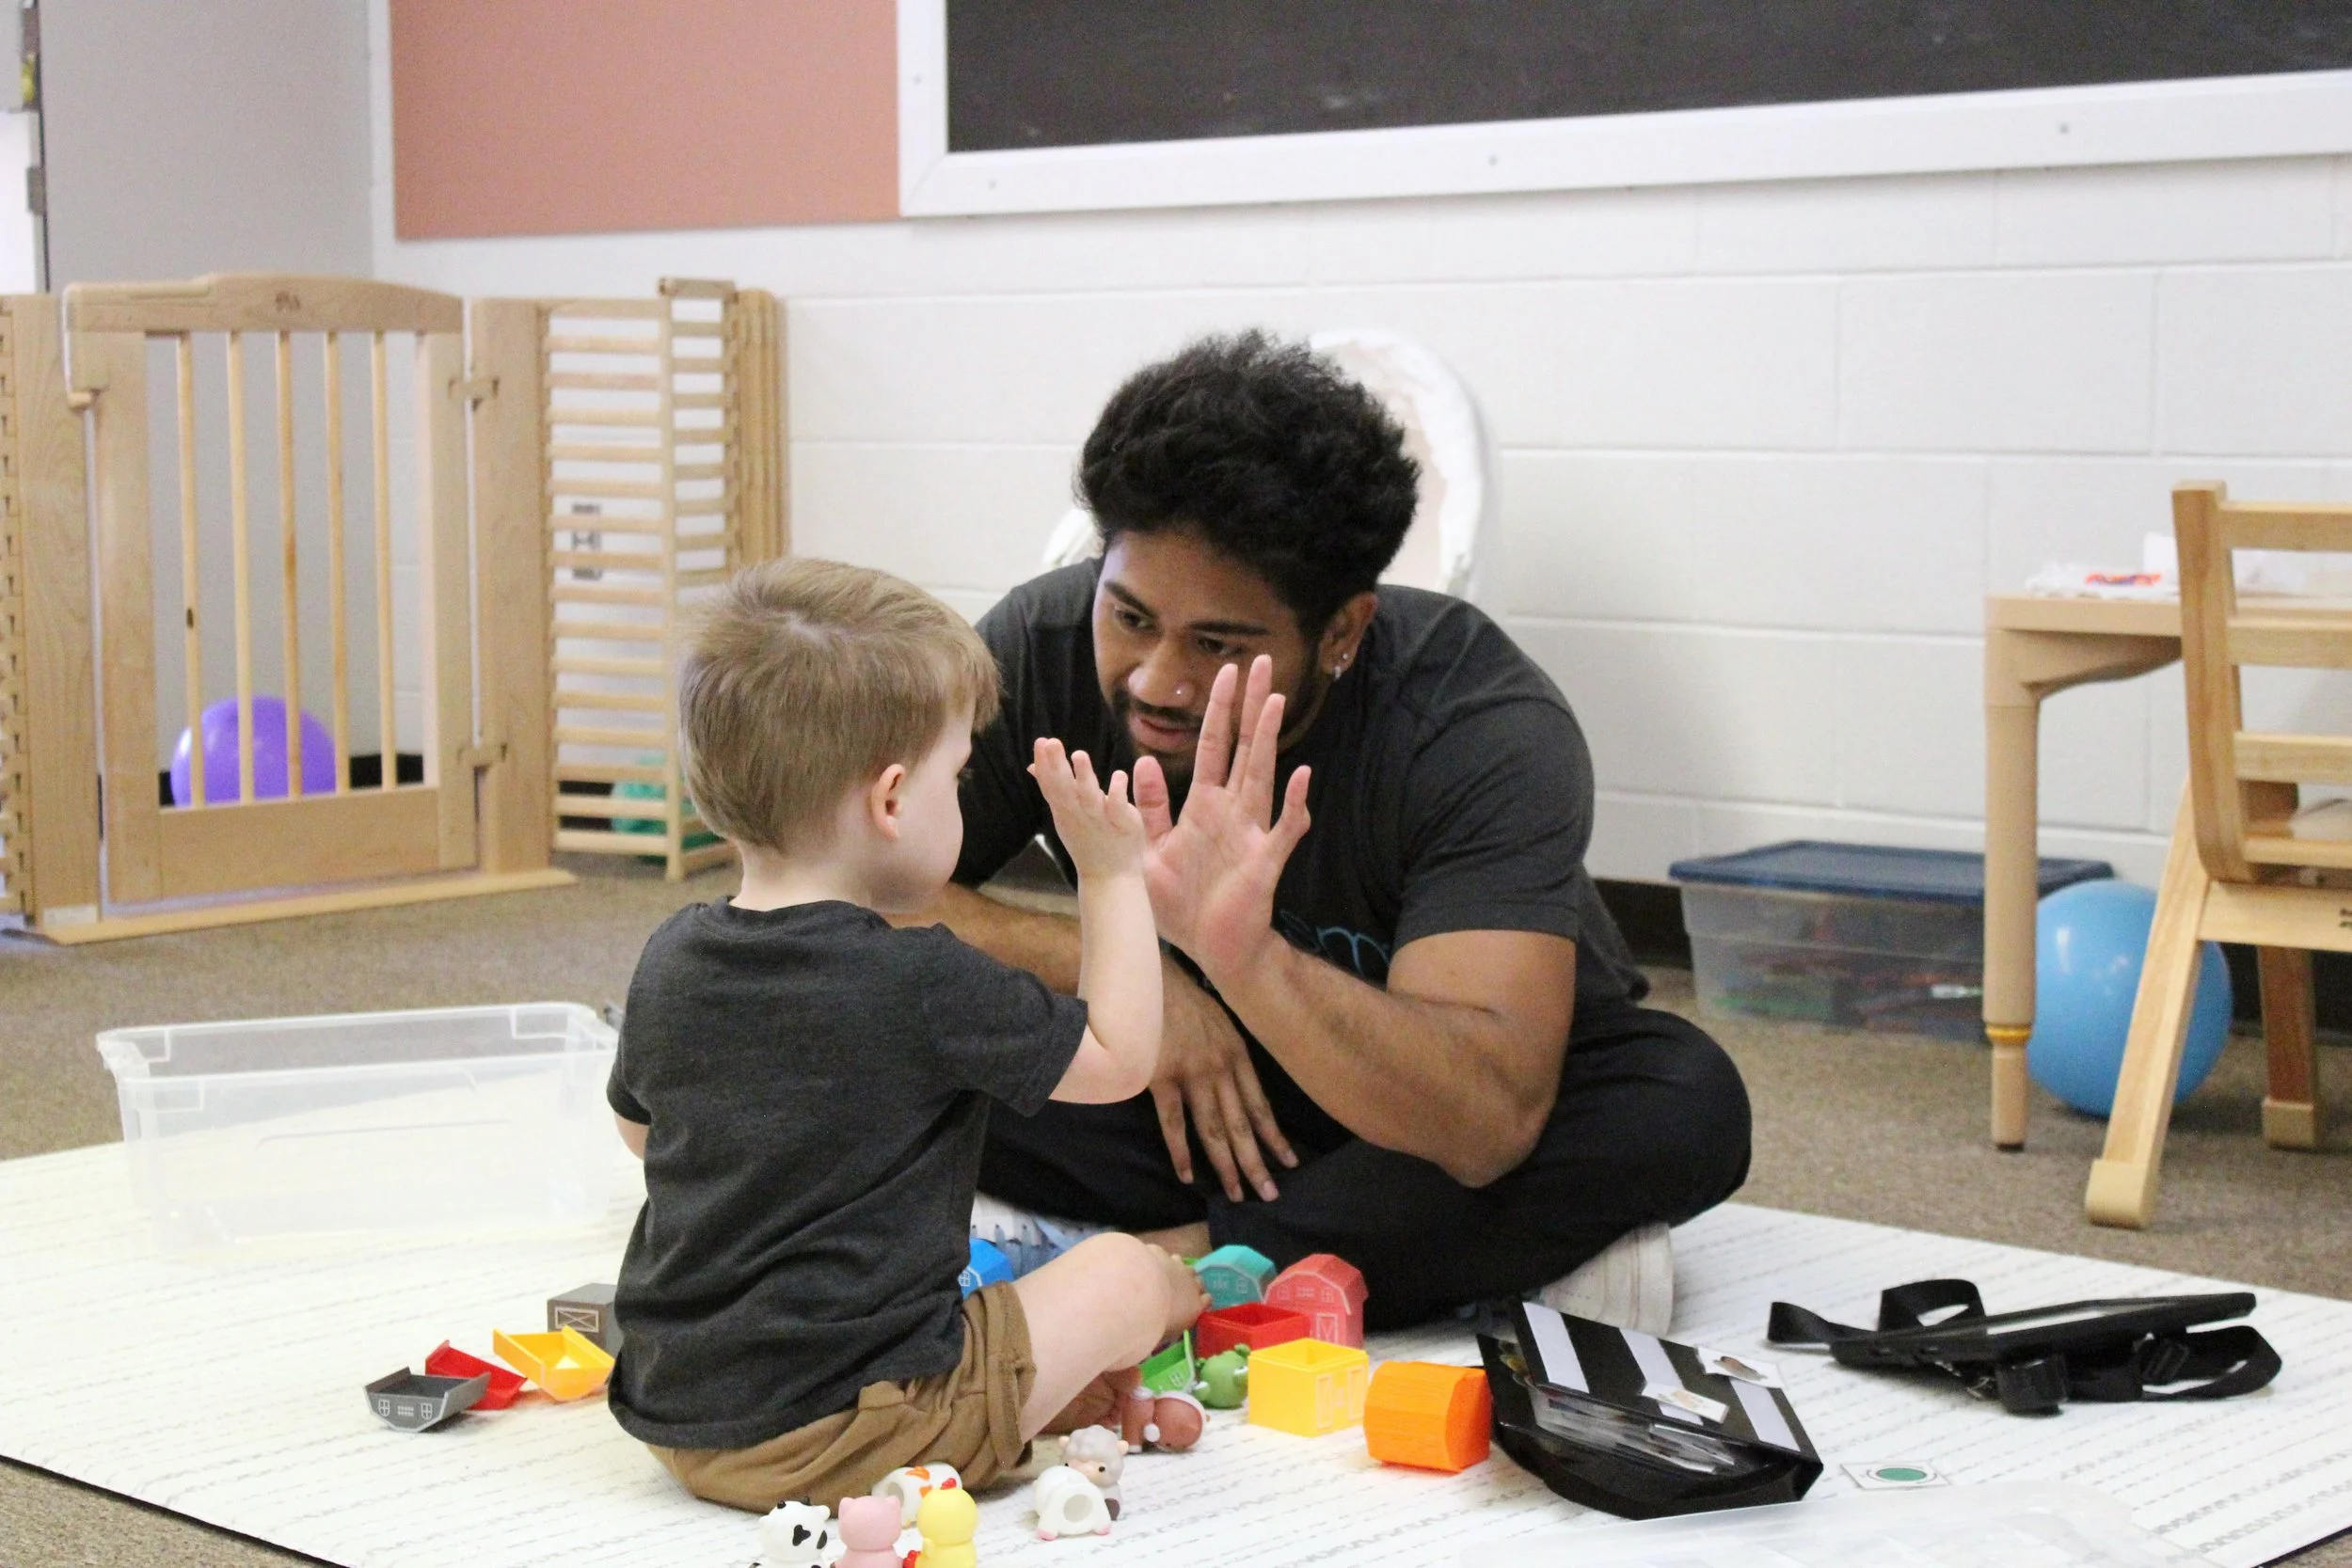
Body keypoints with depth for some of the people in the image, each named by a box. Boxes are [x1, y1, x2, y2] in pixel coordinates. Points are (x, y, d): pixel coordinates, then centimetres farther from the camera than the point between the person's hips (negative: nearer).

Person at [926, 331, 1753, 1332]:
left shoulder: (1489, 732, -29)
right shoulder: (1041, 649, -19)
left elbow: (1485, 1124, -40)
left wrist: (1245, 958, -55)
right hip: (1190, 1086, 2)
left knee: (1682, 1101, -32)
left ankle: (1187, 1258, -28)